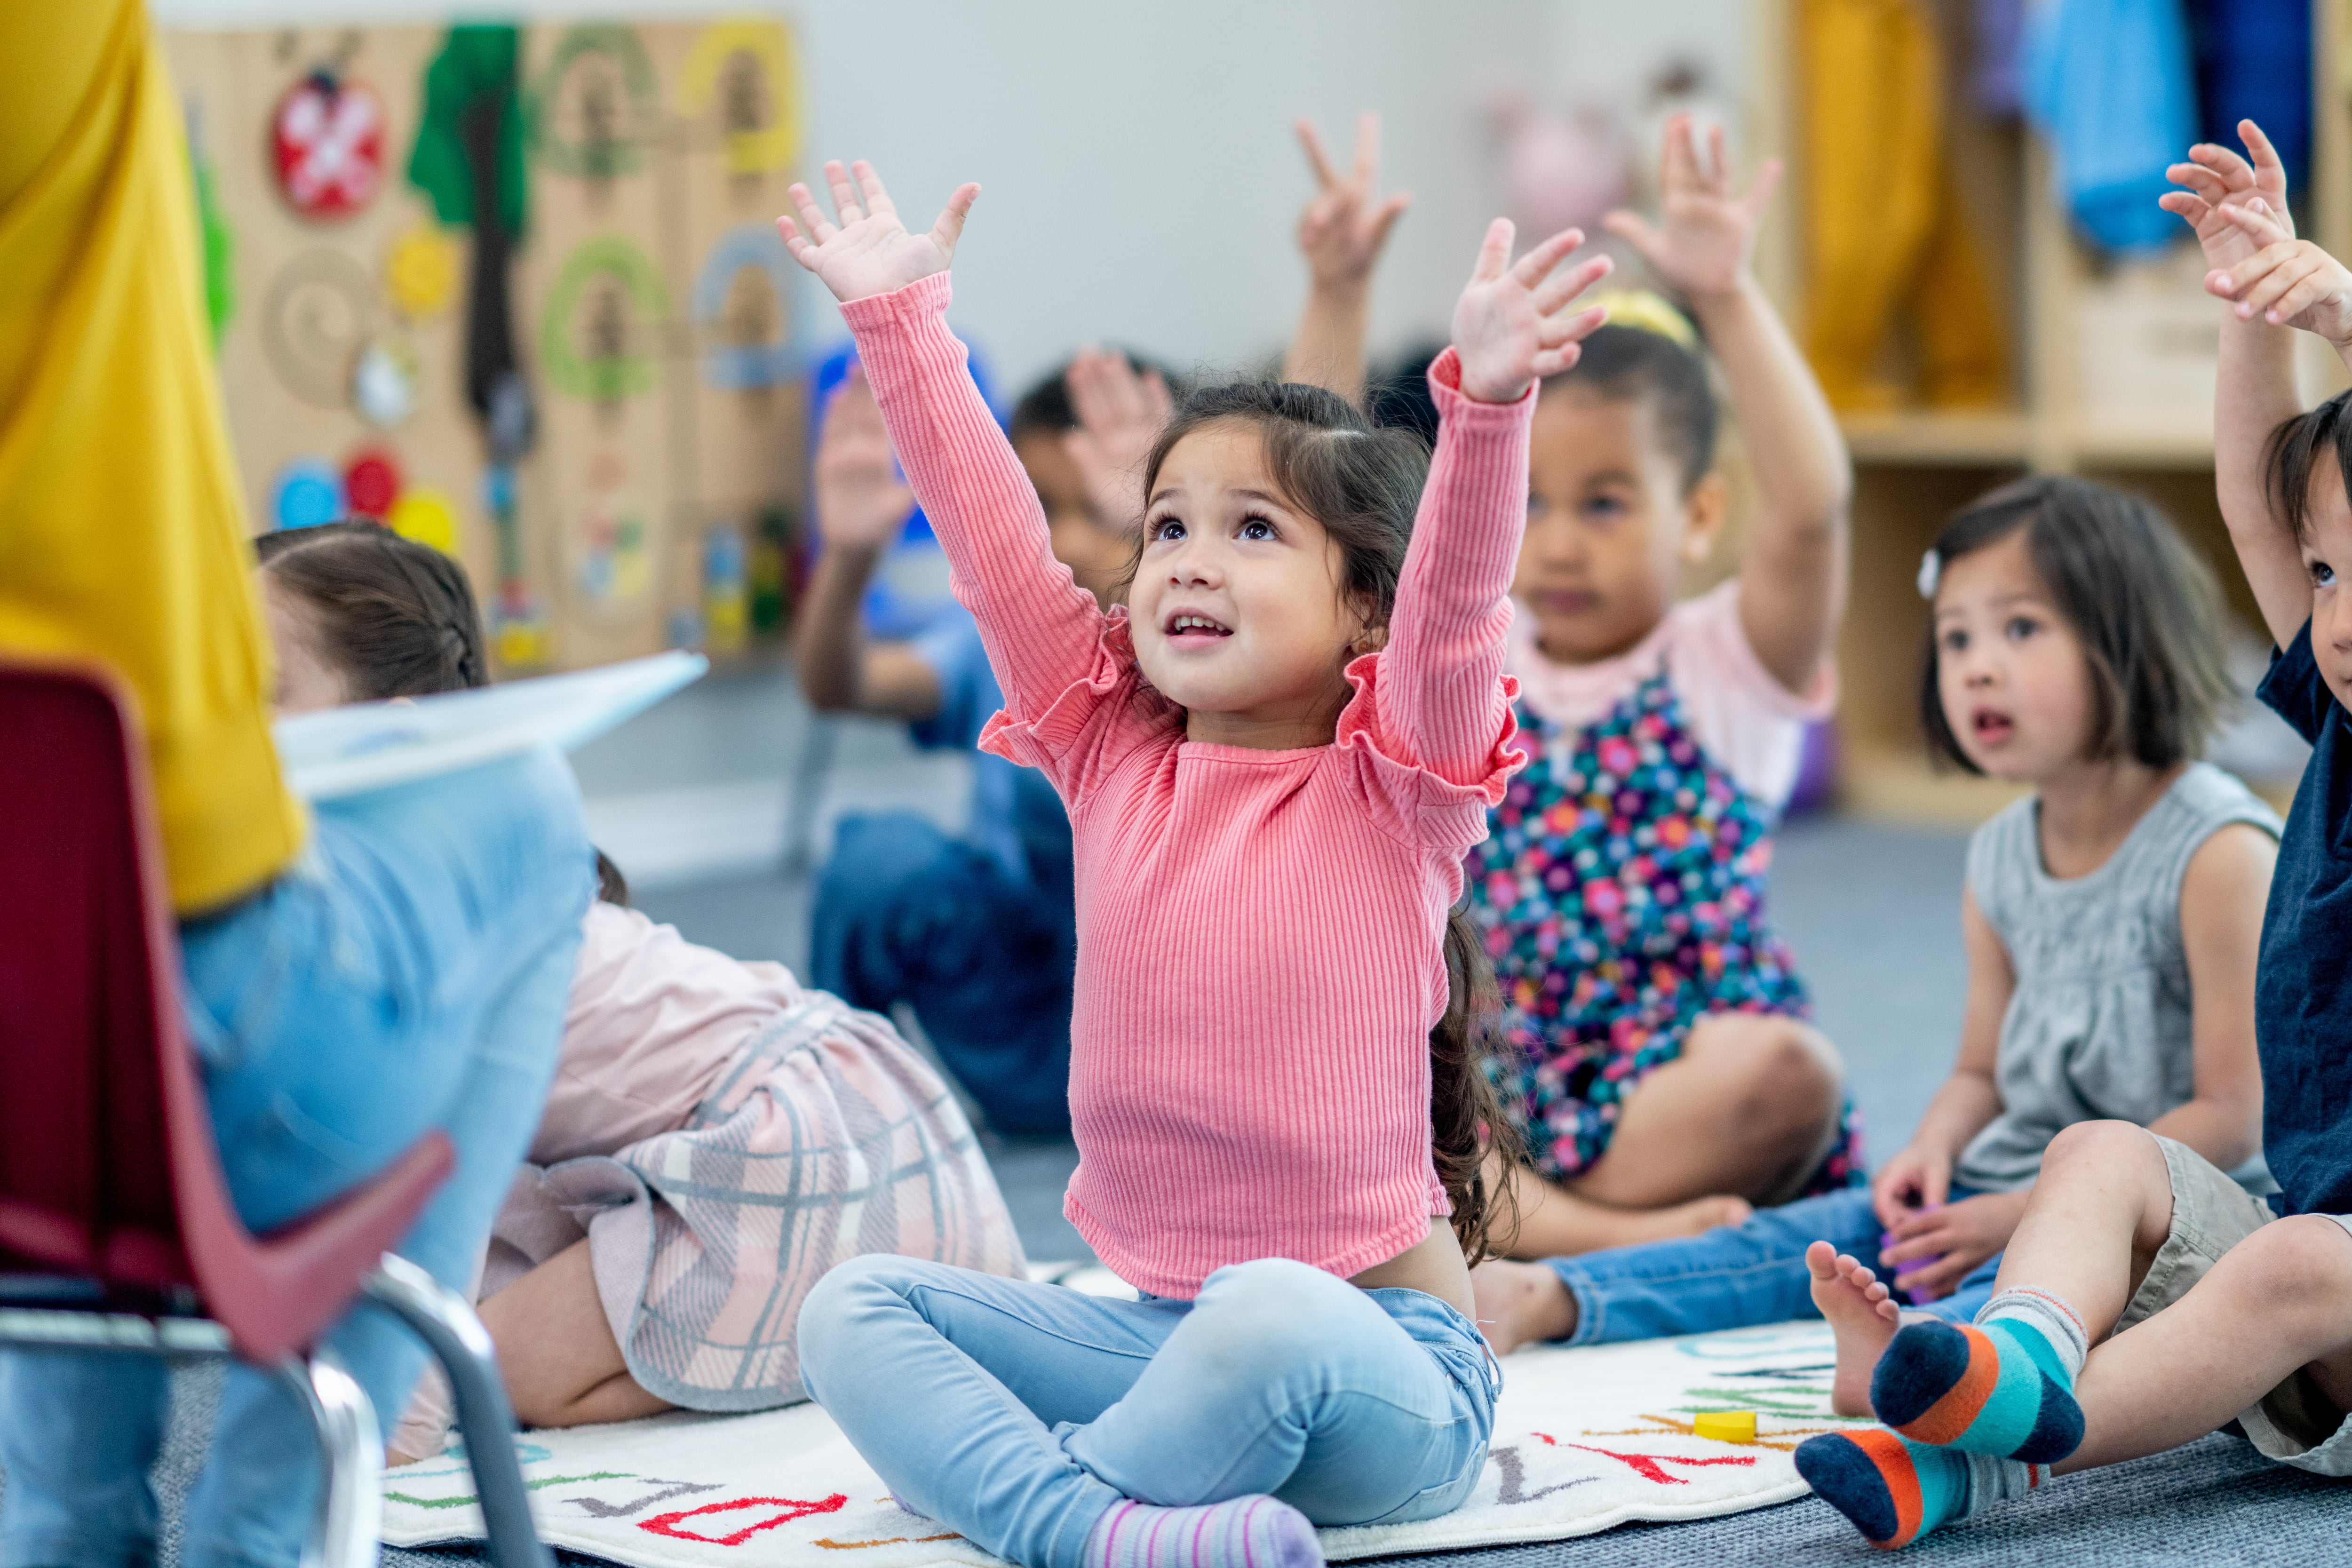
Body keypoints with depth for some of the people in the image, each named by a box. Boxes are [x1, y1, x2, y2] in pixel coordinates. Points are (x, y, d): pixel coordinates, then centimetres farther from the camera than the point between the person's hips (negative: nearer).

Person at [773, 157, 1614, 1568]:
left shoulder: (1398, 789, -5)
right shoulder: (1112, 758, 7)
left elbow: (1455, 601, -22)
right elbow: (991, 531, 7)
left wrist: (1487, 399, -37)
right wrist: (904, 319, 8)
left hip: (1380, 1364, -6)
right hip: (1157, 1329, 6)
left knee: (1275, 1318, -39)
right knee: (855, 1309, -10)